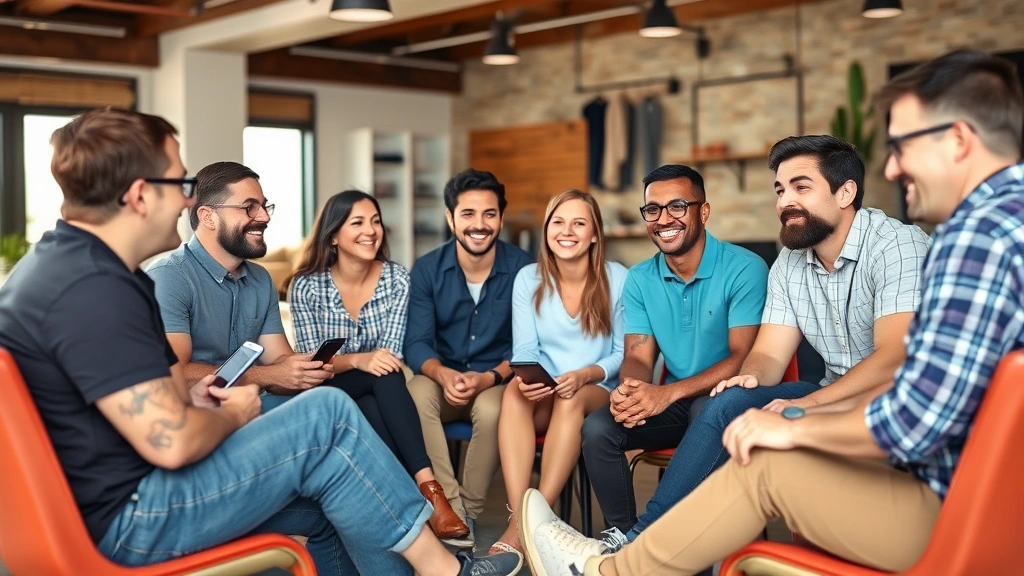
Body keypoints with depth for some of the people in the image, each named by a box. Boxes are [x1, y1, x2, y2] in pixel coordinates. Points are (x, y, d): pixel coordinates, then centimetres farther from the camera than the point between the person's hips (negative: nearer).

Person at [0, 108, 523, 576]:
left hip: (105, 494, 11)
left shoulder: (62, 262, 11)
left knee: (326, 502, 14)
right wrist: (233, 413, -7)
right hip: (126, 521, -11)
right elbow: (171, 443, -28)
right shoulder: (92, 289, -24)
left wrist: (184, 395, 6)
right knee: (327, 417, -11)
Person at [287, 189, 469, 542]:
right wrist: (358, 360, -34)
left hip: (376, 397, 2)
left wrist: (336, 359, -27)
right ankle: (426, 489, -41)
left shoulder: (397, 279, -5)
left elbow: (390, 353, -10)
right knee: (386, 375, -34)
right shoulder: (306, 286, -10)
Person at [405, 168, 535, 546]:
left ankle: (470, 510, -12)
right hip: (442, 380, 2)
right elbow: (417, 343, -7)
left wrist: (490, 378, -28)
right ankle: (451, 506, -24)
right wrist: (444, 374, -29)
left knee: (491, 410, -34)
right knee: (415, 395, -31)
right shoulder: (427, 269, -3)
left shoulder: (523, 269, -8)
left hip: (497, 383, -1)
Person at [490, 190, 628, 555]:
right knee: (514, 392, -33)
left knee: (571, 399, -36)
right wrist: (526, 378, -23)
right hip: (542, 398, 2)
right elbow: (525, 349, 1)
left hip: (598, 393, -2)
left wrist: (585, 375, -22)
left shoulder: (618, 279, -3)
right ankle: (518, 516, -43)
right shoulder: (528, 279, 3)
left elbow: (624, 353, -2)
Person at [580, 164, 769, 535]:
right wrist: (628, 390, -24)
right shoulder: (639, 280, 4)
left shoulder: (744, 269, -12)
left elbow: (744, 358, -17)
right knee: (598, 428, -19)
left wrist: (669, 393, -29)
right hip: (673, 405, 5)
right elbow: (638, 357, 2)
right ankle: (623, 535, -6)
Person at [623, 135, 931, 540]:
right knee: (728, 402, -16)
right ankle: (643, 537, -13)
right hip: (835, 398, 7)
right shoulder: (790, 264, 8)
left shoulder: (898, 246, -15)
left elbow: (896, 358, -25)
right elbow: (770, 353, 5)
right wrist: (750, 376, -20)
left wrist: (808, 405, -31)